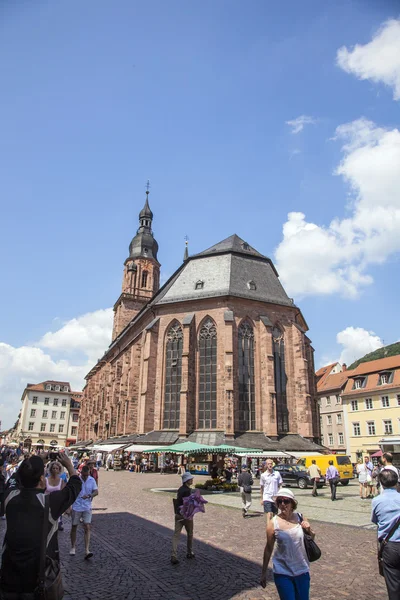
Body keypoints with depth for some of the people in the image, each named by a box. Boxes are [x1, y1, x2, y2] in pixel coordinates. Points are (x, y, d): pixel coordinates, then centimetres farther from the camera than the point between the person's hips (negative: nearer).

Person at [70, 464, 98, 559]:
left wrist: (89, 495, -22)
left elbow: (96, 491, -2)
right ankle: (73, 547, 32)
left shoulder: (92, 480, -2)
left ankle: (87, 551, -6)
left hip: (87, 508, 1)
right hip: (76, 507, -1)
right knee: (74, 527, 11)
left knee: (87, 528, -7)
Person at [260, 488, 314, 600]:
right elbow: (268, 549, -3)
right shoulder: (273, 523, -13)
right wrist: (263, 573, 2)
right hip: (282, 572, -2)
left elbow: (312, 539, 9)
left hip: (302, 570, 3)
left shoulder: (300, 518, -7)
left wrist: (309, 531, -14)